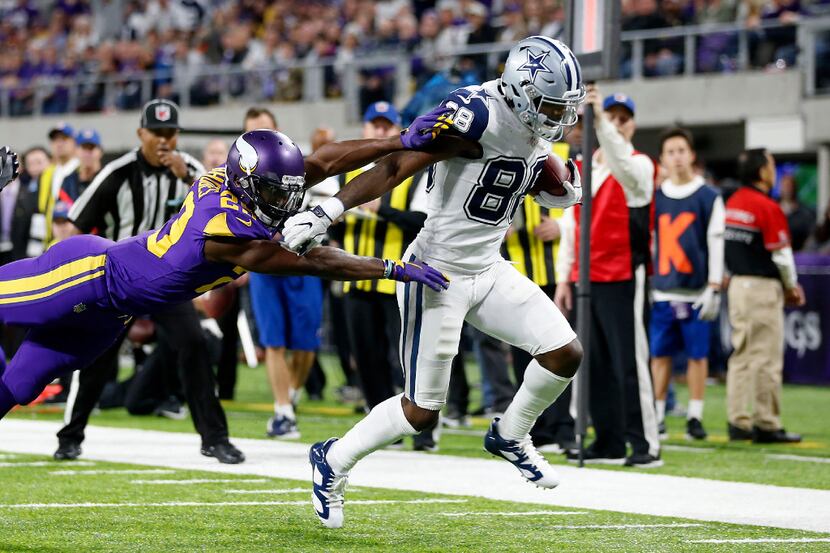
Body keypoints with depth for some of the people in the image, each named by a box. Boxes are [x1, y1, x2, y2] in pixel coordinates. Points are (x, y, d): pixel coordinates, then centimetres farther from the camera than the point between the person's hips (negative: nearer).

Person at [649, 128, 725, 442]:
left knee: (697, 354, 1)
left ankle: (695, 417, 7)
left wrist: (714, 289, -6)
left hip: (696, 292, -2)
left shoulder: (709, 197, 1)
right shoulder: (655, 197, 9)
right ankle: (657, 416, 11)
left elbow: (716, 243, -1)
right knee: (660, 354, 4)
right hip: (662, 291, 3)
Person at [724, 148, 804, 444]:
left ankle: (738, 421, 13)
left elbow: (728, 246, 11)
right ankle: (766, 425, 0)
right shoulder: (768, 208, -16)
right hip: (763, 288, -8)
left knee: (741, 354, 12)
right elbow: (781, 255, -13)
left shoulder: (731, 204, 7)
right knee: (766, 358, -2)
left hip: (737, 284, 8)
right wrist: (791, 286, 4)